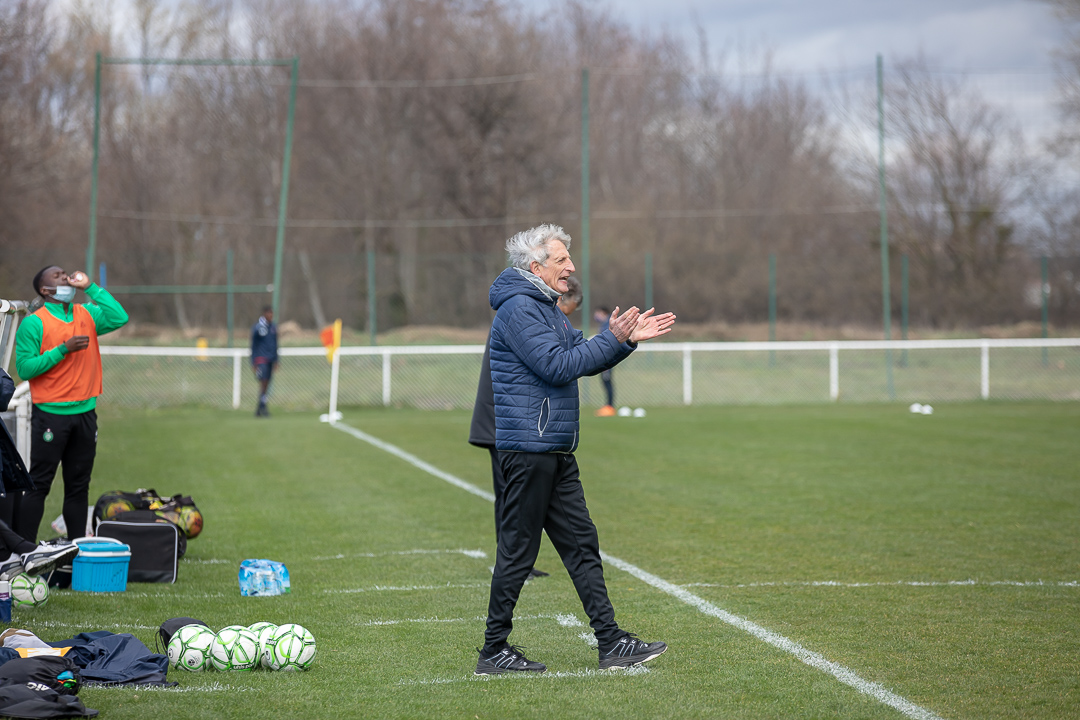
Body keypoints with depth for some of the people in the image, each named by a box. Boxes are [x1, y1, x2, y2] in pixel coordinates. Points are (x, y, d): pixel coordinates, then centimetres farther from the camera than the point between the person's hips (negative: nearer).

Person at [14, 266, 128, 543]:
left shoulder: (87, 315, 12)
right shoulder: (34, 323, -5)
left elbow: (119, 318, -2)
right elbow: (25, 368, -10)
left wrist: (90, 287, -2)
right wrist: (64, 349, -16)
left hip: (85, 414, 5)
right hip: (51, 414, -5)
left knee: (79, 486, 9)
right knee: (39, 484, -5)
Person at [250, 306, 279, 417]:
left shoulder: (273, 327, 13)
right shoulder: (258, 326, -6)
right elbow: (253, 345, -3)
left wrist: (275, 360, 18)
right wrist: (253, 362, -4)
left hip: (270, 359, 6)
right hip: (261, 357, -6)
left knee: (266, 384, 4)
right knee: (263, 382, -16)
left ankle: (259, 410, 10)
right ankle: (262, 407, -14)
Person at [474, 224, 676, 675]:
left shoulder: (544, 308, 19)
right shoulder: (518, 309, -13)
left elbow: (584, 360, 23)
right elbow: (559, 367, -21)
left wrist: (628, 339, 10)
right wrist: (613, 339, -15)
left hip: (555, 452, 10)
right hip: (529, 447, -10)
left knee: (581, 543, 8)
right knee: (518, 550, -5)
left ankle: (611, 642, 11)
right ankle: (493, 651, 3)